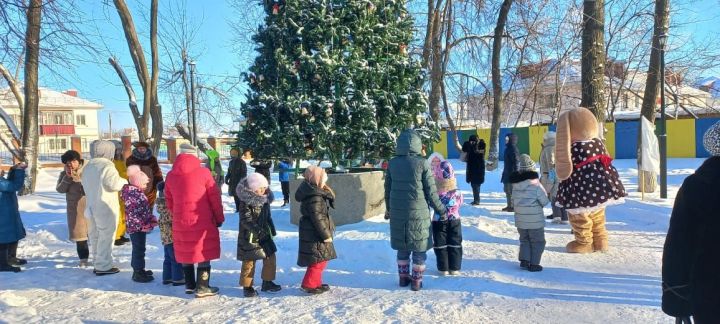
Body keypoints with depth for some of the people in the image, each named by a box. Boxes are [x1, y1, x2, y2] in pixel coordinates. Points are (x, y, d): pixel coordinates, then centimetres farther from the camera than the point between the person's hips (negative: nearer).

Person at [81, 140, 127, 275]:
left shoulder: (87, 167, 12)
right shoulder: (107, 166, -14)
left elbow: (84, 184, 16)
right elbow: (113, 184, -22)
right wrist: (124, 181, -5)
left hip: (91, 207, 8)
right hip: (106, 208, -8)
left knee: (95, 236, 15)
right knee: (106, 237, -3)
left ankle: (97, 264, 24)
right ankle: (103, 266, -1)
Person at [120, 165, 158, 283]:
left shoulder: (138, 192, 13)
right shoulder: (131, 194, -18)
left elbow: (146, 210, 19)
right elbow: (131, 214, -23)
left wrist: (152, 220, 9)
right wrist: (141, 226, -23)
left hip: (142, 227, 10)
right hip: (136, 227, -10)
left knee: (139, 248, 19)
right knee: (139, 249, -3)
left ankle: (139, 270, 31)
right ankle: (138, 273, 4)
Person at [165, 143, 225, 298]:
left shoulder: (170, 176, 6)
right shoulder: (203, 172, -7)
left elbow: (169, 201, 12)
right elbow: (214, 197, -5)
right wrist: (219, 217, 5)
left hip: (180, 222, 4)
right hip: (202, 221, -4)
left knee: (186, 252, 16)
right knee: (204, 253, 5)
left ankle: (189, 285, 26)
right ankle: (202, 287, 7)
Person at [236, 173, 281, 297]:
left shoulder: (265, 200, 6)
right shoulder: (246, 202, -17)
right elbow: (246, 220, -24)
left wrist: (272, 230, 18)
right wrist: (258, 230, -32)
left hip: (265, 236, 8)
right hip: (249, 237, -8)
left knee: (270, 258, 12)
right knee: (249, 261, 0)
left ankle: (267, 282, 27)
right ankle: (247, 286, 15)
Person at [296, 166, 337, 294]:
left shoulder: (316, 193, 9)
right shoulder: (314, 197, -23)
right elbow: (317, 218, -24)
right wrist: (326, 235, -20)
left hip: (313, 233, 11)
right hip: (314, 234, -11)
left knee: (321, 259, 20)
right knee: (319, 259, -2)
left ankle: (316, 282, 30)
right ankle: (309, 285, 7)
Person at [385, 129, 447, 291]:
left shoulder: (392, 163, 0)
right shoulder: (422, 163, -11)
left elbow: (388, 190, 8)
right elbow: (431, 191, -8)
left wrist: (389, 209, 23)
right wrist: (441, 209, 5)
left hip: (397, 212, 4)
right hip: (418, 212, -3)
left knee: (402, 247, 18)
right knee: (419, 247, 10)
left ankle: (403, 277, 26)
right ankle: (416, 280, 15)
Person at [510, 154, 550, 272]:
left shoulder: (515, 184, 0)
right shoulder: (535, 184, -16)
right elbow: (544, 201, -10)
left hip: (520, 219, 5)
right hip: (535, 220, -5)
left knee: (524, 240, 19)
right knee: (538, 242, 8)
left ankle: (524, 260, 11)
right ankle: (534, 264, 8)